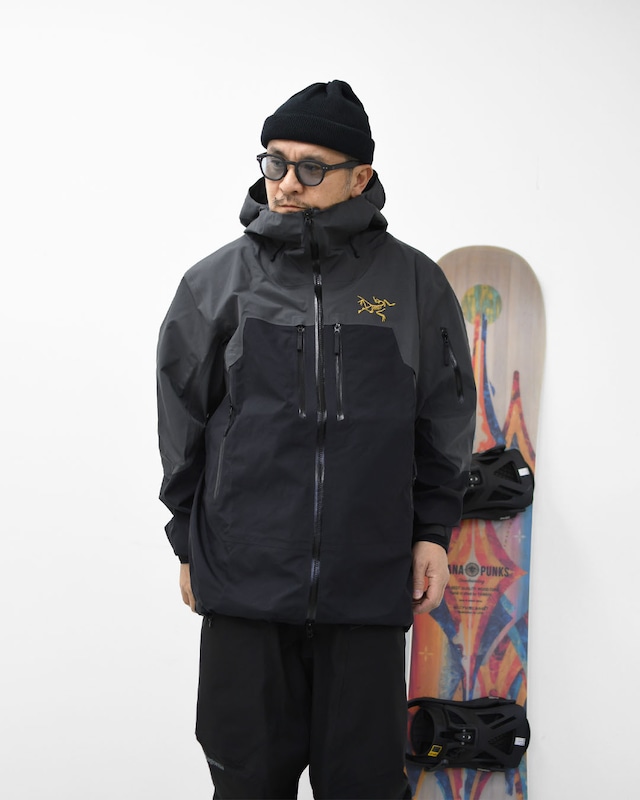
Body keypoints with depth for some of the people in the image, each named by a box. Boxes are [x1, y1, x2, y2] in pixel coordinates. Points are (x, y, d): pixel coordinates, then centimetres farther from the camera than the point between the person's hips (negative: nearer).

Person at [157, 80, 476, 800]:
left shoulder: (414, 284, 4)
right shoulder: (217, 282, 3)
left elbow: (444, 421, 11)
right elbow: (183, 423, 9)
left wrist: (433, 532, 7)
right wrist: (188, 543, 9)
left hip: (370, 585, 0)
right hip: (244, 579, 0)